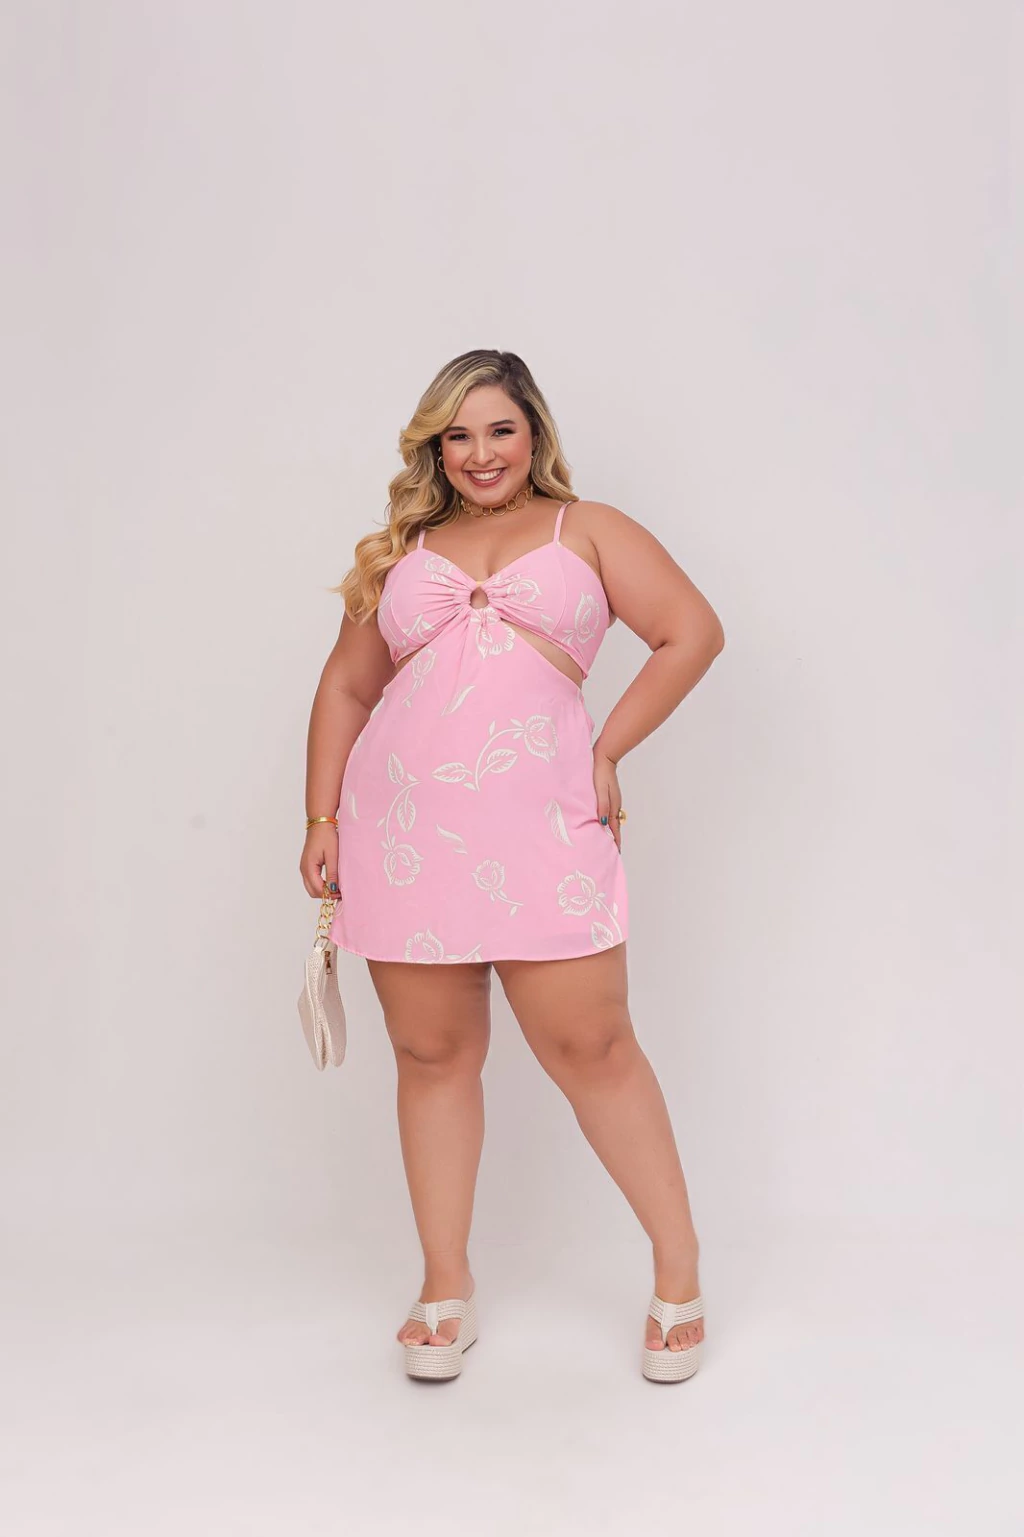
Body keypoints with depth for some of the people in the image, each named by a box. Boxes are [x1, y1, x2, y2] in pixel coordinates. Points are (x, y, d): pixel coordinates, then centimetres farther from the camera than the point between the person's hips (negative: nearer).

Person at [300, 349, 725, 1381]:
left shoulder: (587, 531, 12)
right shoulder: (400, 552, 18)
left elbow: (692, 632, 5)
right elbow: (345, 688, 18)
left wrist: (608, 752, 0)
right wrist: (323, 819, 9)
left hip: (541, 830, -2)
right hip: (402, 830, 3)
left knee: (589, 1047, -3)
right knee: (432, 1056, 7)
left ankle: (679, 1271, 14)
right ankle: (445, 1288, 22)